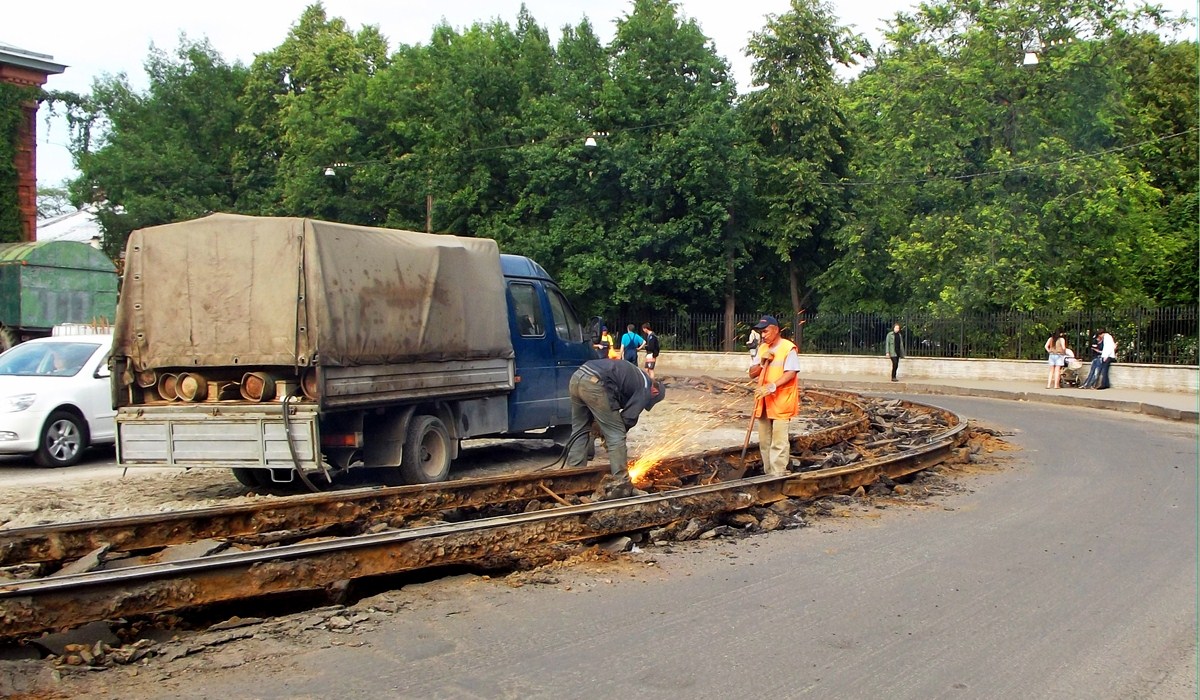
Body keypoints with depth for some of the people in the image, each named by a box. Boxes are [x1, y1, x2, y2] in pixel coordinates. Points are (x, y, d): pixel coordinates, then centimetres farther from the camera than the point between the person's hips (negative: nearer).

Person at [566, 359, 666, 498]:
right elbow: (629, 418, 6)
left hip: (577, 377, 9)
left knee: (579, 431, 20)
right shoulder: (645, 388, 10)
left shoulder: (635, 376, 35)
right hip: (594, 383, -9)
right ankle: (621, 484, 5)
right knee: (615, 435, 3)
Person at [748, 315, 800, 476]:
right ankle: (768, 473, 18)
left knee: (779, 442, -8)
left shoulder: (788, 348, -9)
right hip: (764, 401, 7)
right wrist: (762, 363, -7)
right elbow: (752, 374, 12)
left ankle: (778, 476, -7)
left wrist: (772, 386, -28)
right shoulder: (762, 348, 13)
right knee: (764, 440, 10)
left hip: (781, 401, -7)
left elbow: (791, 373, -18)